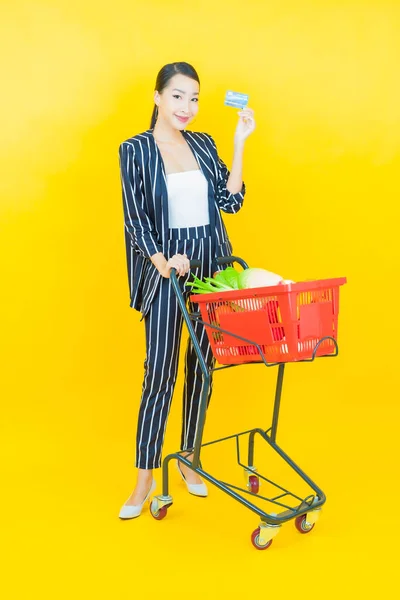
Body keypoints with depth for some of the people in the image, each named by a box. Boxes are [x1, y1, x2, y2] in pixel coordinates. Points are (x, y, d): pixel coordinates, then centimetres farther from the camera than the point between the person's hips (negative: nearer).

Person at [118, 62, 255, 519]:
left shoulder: (203, 144, 10)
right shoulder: (135, 150, -2)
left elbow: (230, 201, 3)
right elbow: (135, 218, -6)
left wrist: (239, 142, -1)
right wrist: (161, 261, -20)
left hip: (209, 262, 4)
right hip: (166, 268, -4)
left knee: (201, 365, 9)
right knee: (160, 371, -4)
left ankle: (188, 459, 26)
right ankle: (145, 477, 9)